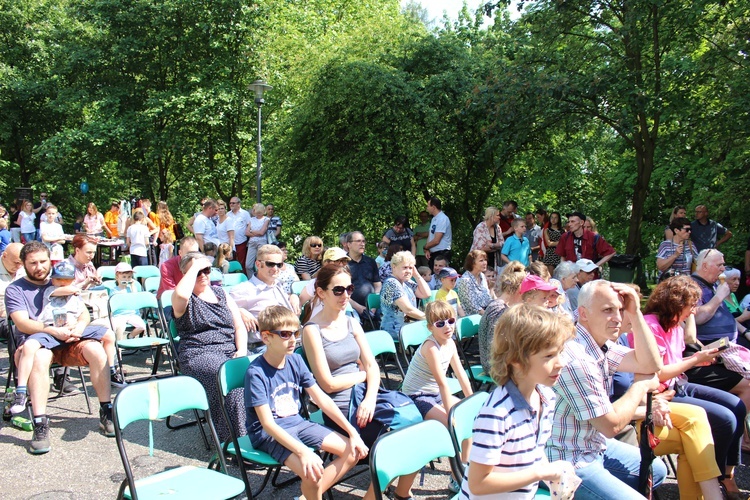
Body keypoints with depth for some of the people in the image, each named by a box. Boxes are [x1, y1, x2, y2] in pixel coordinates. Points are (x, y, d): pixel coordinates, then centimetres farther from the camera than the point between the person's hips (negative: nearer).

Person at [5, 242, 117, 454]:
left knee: (96, 350, -28)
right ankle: (40, 425, -39)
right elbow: (22, 323, -8)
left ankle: (106, 412, -20)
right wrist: (53, 331, -24)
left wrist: (79, 326, -15)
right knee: (40, 357, -38)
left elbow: (83, 311, 10)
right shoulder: (15, 290, 8)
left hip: (68, 341, 3)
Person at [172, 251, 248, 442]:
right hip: (199, 354, -4)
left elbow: (240, 327, 16)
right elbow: (181, 294, -23)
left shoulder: (221, 293, 20)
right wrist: (195, 267, -9)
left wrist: (241, 350, -2)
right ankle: (230, 436, -25)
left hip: (231, 349, 4)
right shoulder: (185, 299, 6)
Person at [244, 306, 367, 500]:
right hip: (269, 433, -7)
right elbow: (267, 423, -24)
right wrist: (303, 451, -35)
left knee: (353, 452, -4)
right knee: (312, 471, -29)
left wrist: (352, 432, -4)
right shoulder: (256, 372, -19)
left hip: (297, 424, 7)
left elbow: (322, 399, 2)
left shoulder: (296, 360, -1)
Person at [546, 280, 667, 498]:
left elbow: (651, 364, 2)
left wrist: (635, 313, -7)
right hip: (570, 463, -10)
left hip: (595, 445, 10)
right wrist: (640, 385, -9)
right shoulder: (575, 359, -30)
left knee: (656, 470, 21)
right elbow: (611, 425, -23)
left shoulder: (601, 344, 1)